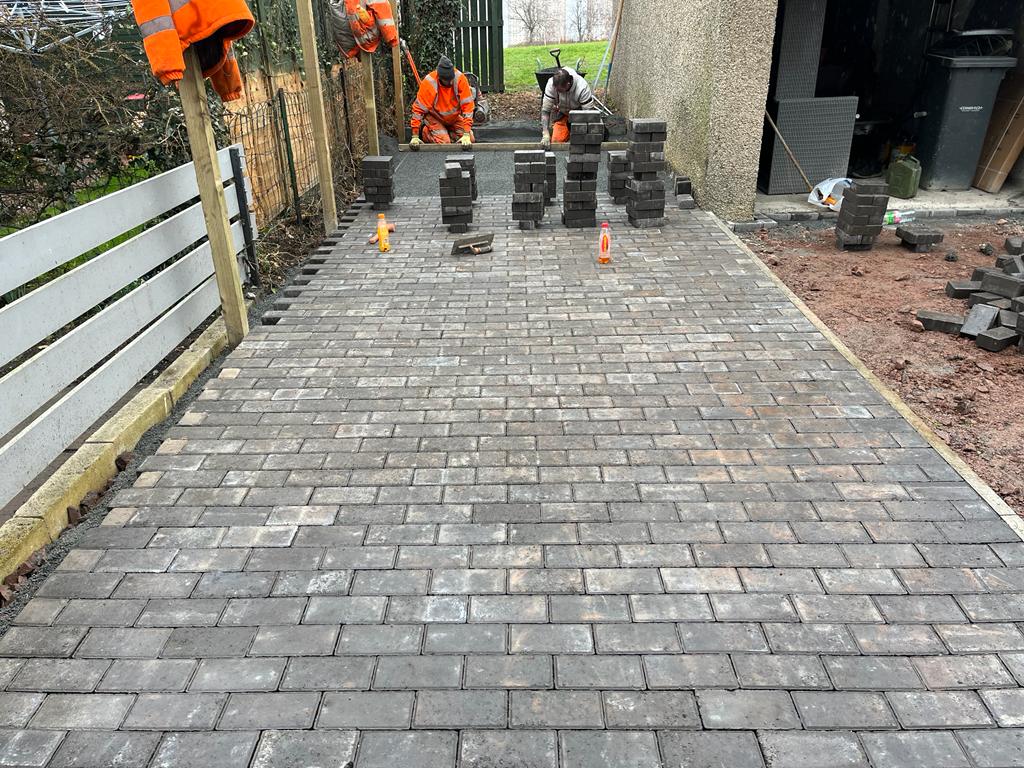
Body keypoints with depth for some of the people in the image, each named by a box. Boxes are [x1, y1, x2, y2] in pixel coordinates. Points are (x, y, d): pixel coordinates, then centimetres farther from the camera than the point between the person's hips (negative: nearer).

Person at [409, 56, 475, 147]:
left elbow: (467, 105, -22)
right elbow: (418, 109, -22)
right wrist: (415, 136, -25)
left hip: (454, 118, 3)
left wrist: (466, 134, -29)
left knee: (470, 139, -10)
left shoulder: (460, 78, -22)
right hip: (434, 118, -3)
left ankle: (447, 132, 16)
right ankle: (424, 131, 7)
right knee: (444, 142, -23)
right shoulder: (428, 82, -27)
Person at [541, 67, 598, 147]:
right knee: (556, 140, -13)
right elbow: (545, 110, -23)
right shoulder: (551, 84, -28)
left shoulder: (582, 88, -37)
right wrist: (545, 135, -34)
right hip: (563, 113, 2)